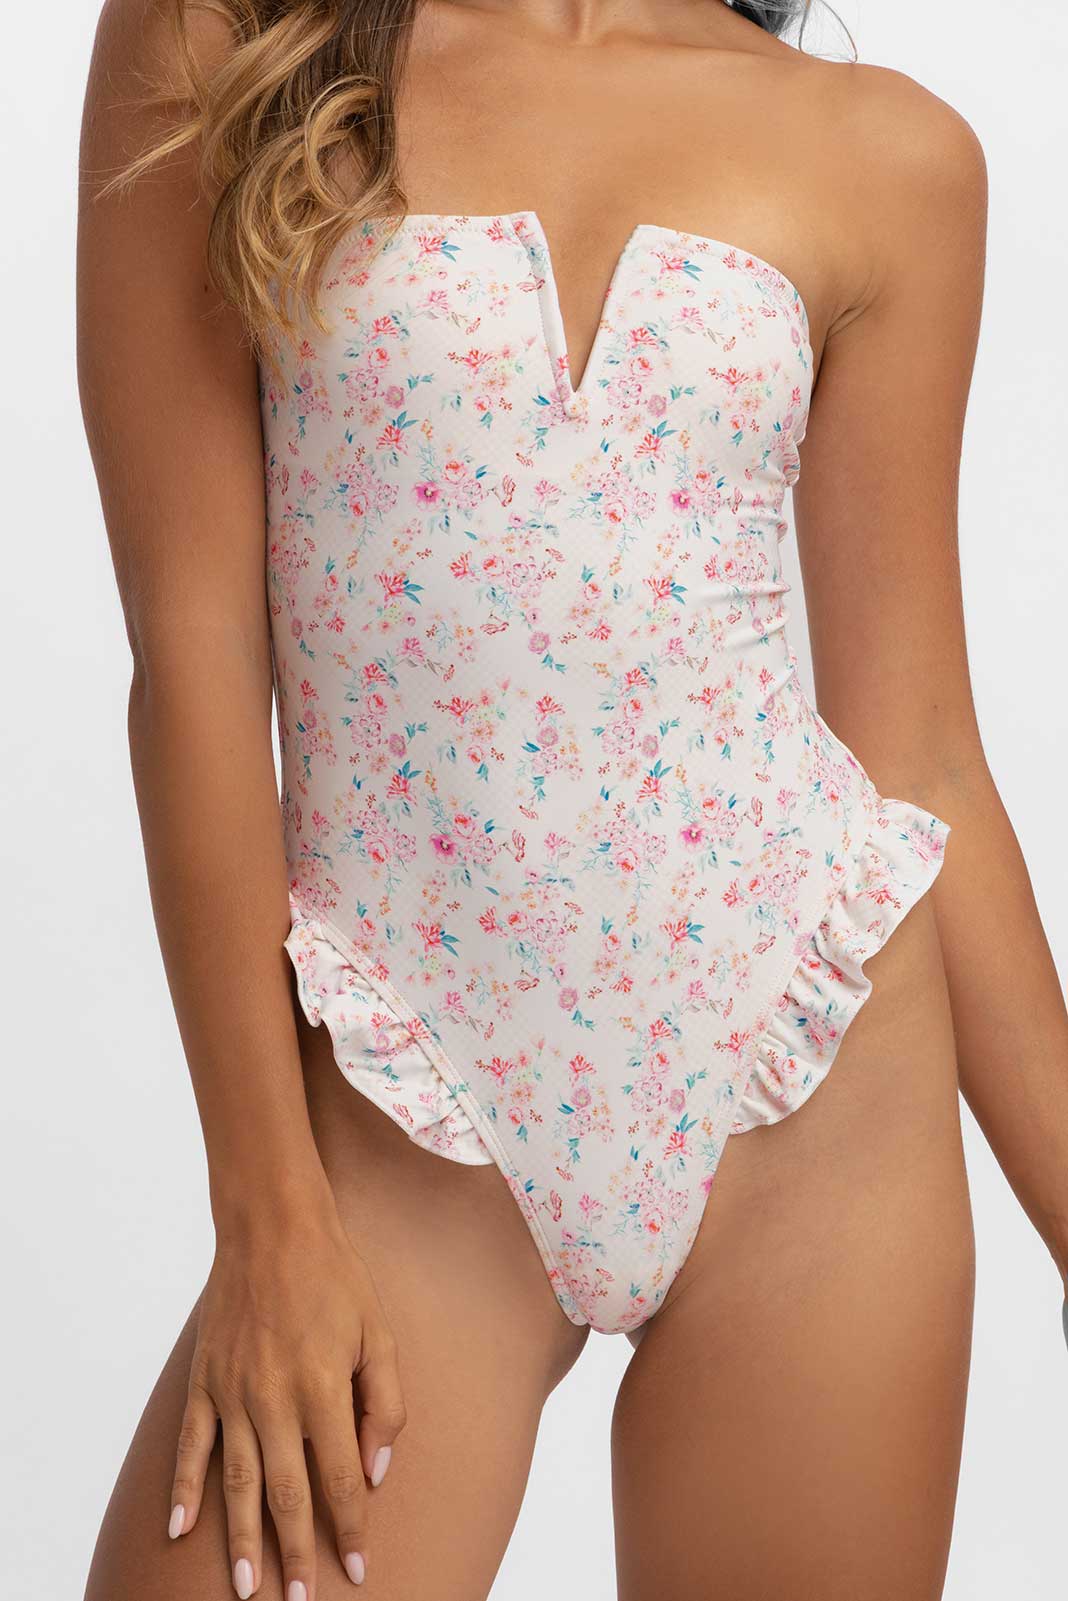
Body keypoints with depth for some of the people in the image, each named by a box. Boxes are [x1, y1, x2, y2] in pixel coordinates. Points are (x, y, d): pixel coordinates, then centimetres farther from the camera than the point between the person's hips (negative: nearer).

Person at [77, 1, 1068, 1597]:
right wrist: (269, 1208, -7)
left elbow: (919, 760, 7)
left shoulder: (888, 156, 5)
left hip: (810, 1097, 2)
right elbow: (192, 643, -5)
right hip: (412, 1131, -1)